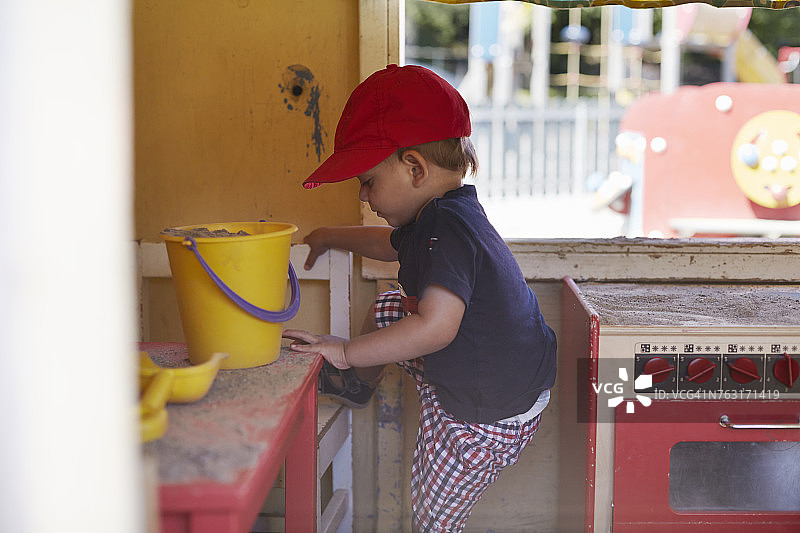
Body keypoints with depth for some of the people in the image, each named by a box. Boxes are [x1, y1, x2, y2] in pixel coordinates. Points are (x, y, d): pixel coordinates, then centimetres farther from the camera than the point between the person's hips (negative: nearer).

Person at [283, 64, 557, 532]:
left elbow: (436, 326, -41)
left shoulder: (448, 227, -31)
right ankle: (357, 385, 45)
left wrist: (346, 351, -32)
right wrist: (330, 237, 35)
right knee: (388, 310, 20)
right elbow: (392, 243, 25)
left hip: (487, 418, -9)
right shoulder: (437, 219, 1)